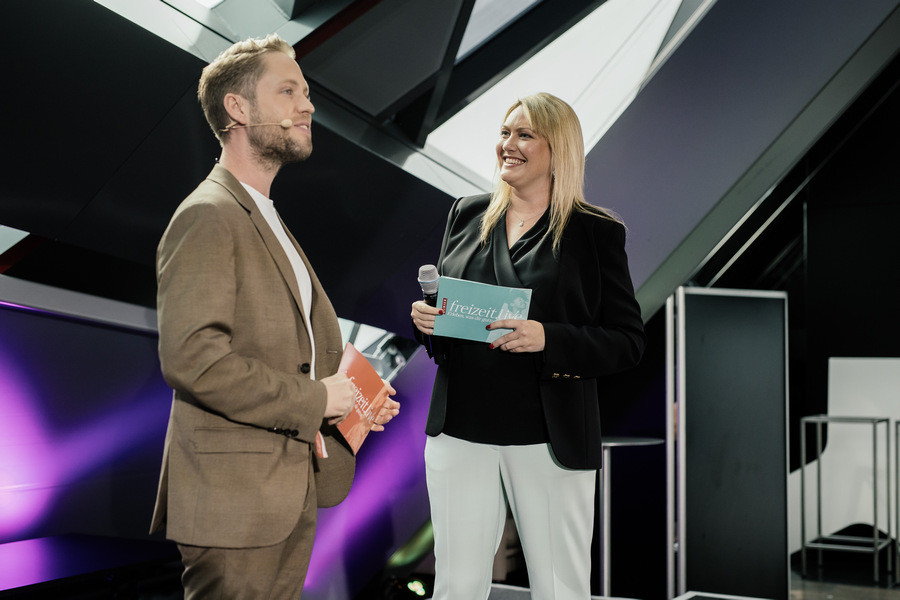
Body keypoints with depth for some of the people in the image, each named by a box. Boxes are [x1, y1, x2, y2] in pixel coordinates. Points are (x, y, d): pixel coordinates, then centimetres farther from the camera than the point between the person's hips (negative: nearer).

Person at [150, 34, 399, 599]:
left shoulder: (267, 219, 17)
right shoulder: (208, 217, -14)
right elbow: (190, 356, -25)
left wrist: (349, 396, 6)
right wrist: (313, 399, -18)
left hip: (290, 493, 9)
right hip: (236, 500, -9)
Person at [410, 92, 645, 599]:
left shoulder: (597, 232, -3)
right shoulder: (467, 215, 10)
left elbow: (628, 341, -5)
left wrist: (548, 338, -21)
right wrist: (425, 319, -5)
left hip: (550, 438, -3)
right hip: (460, 430, 3)